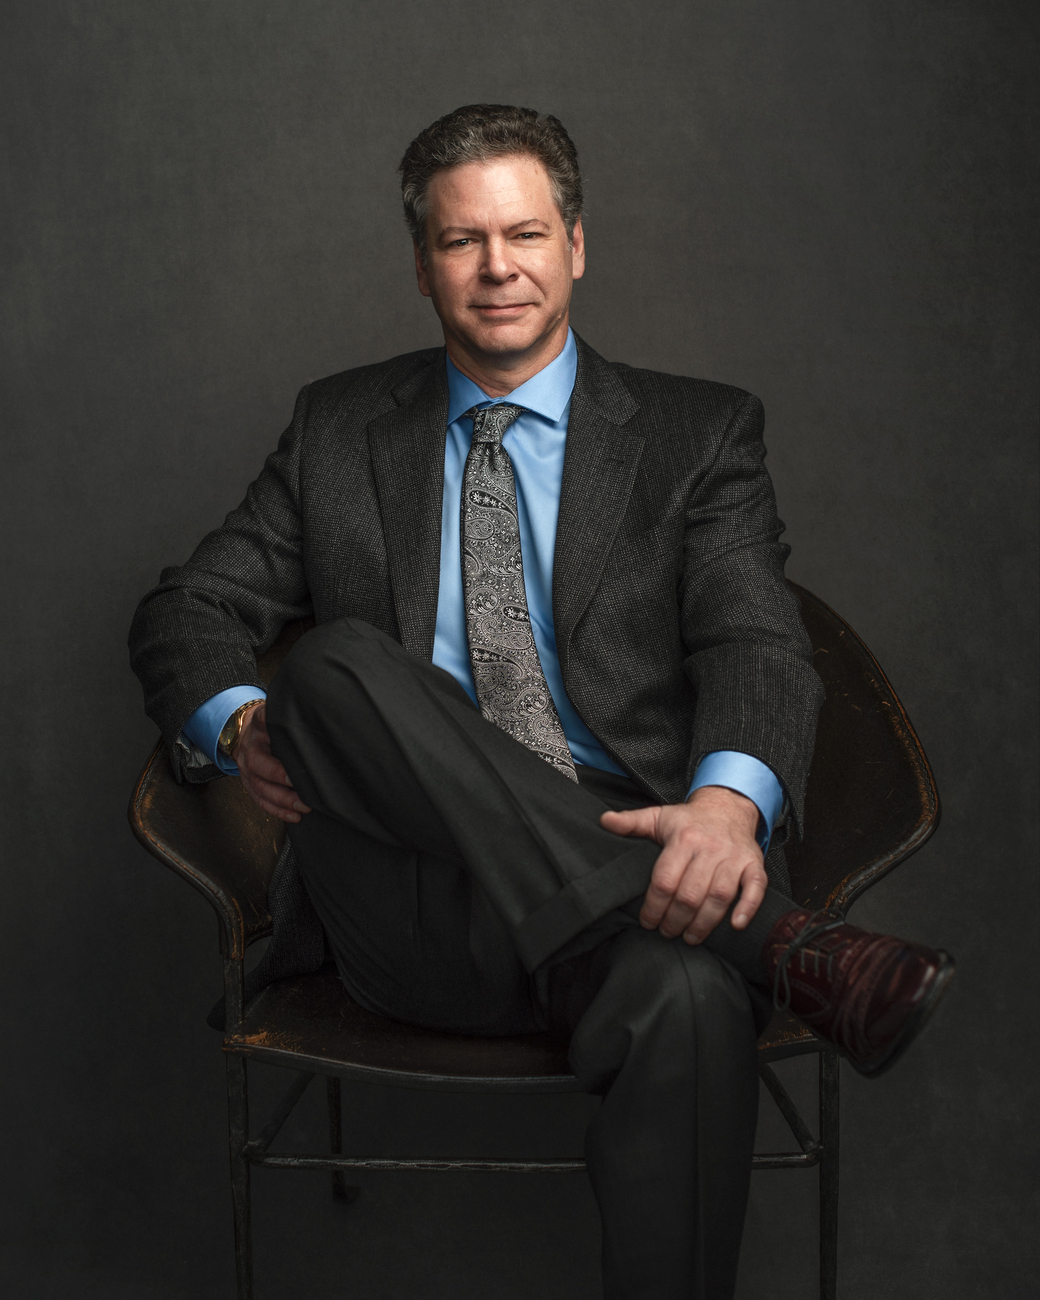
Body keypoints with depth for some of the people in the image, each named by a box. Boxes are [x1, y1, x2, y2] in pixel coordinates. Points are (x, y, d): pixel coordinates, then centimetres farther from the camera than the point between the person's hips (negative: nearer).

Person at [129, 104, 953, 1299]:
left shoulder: (698, 434, 12)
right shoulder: (338, 429, 18)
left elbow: (757, 644, -3)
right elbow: (184, 612, 16)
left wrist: (729, 800, -27)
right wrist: (241, 722, -9)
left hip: (635, 868, -1)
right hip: (412, 906, 2)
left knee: (689, 997, -37)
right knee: (341, 662, -29)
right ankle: (773, 941, -32)